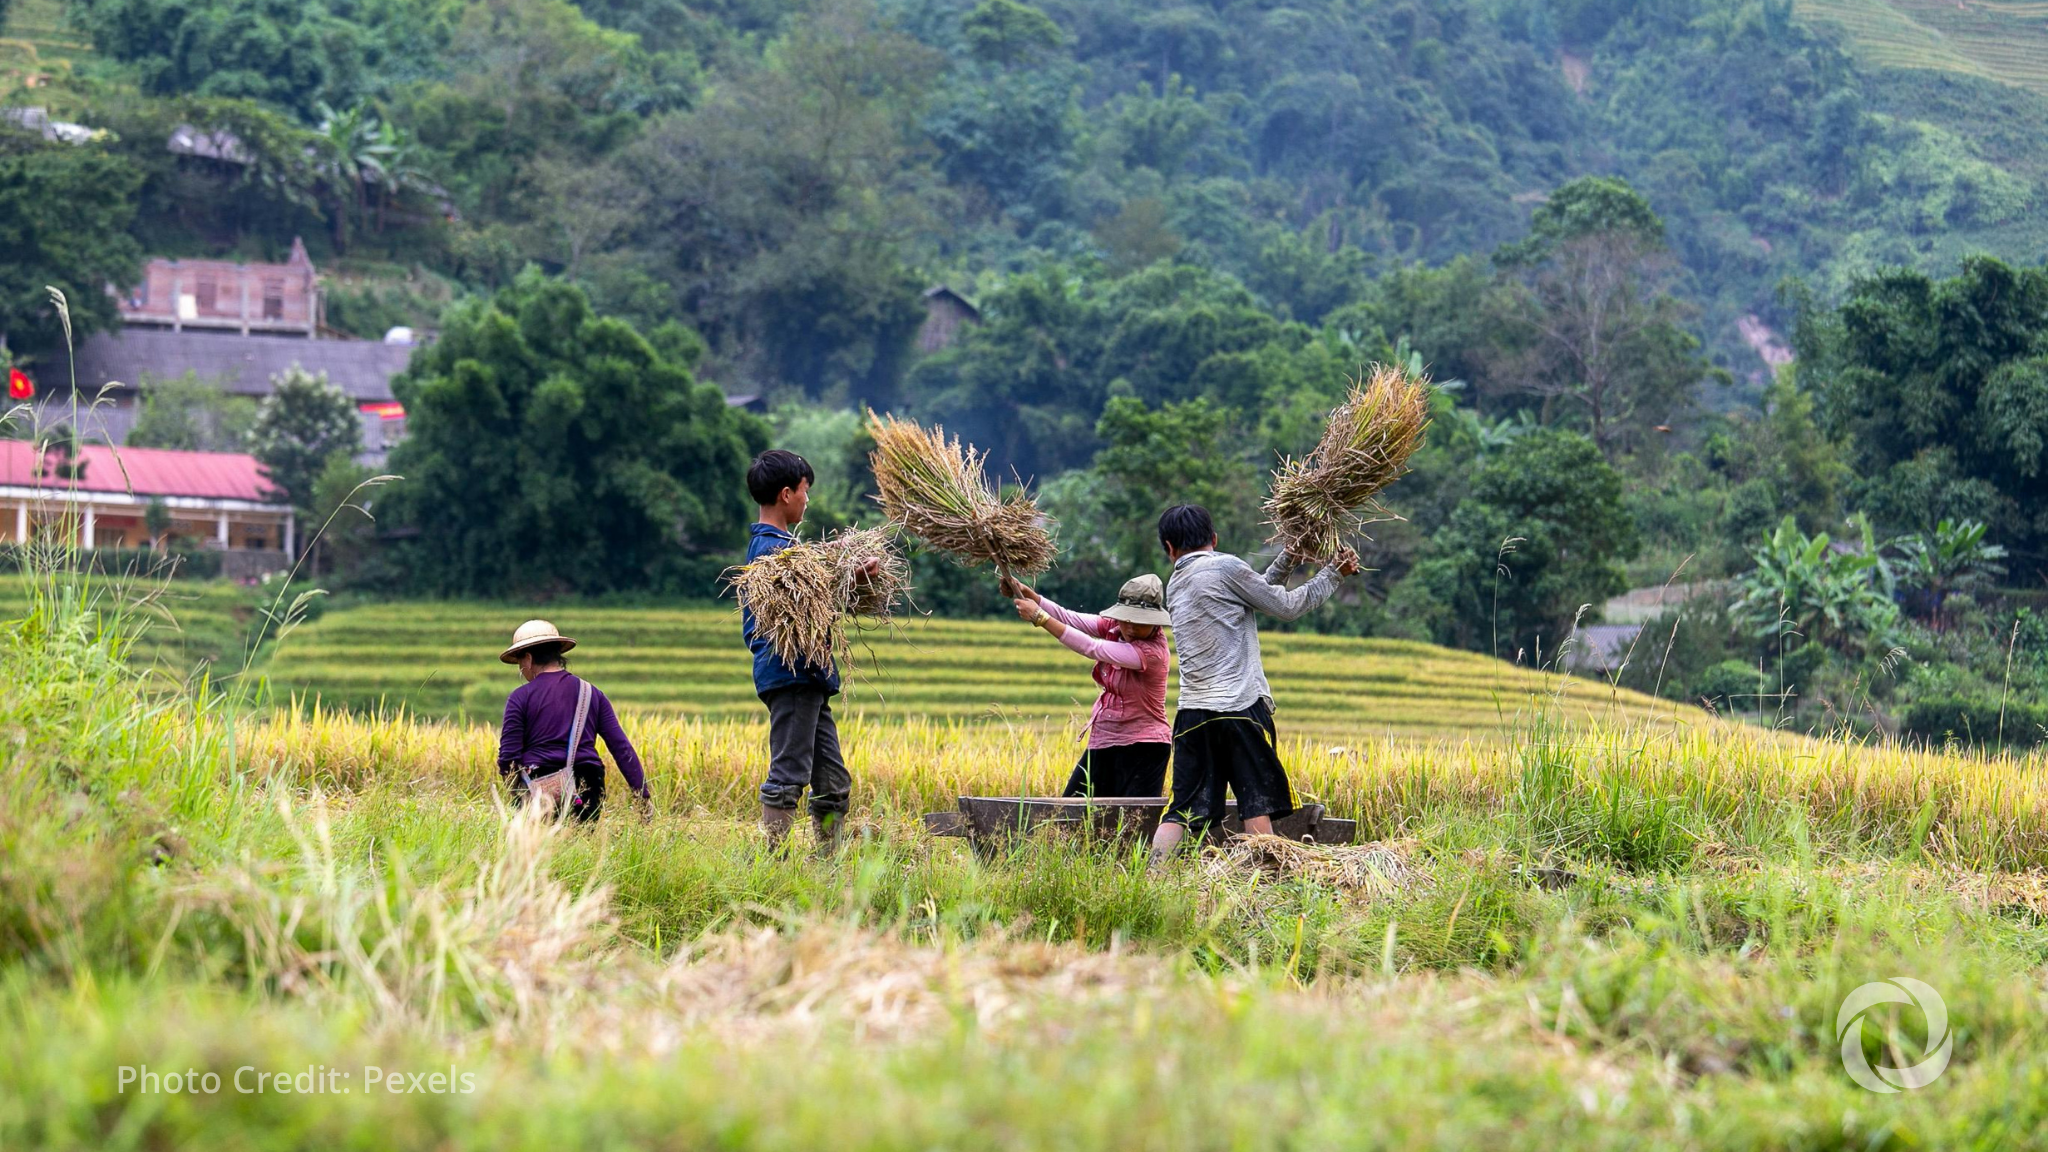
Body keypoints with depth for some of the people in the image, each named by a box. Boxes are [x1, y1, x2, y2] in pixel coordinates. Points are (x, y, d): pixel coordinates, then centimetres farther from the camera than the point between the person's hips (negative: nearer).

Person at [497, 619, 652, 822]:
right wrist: (643, 795, 8)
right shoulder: (591, 693, 13)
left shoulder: (520, 698, 2)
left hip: (539, 791, -3)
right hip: (587, 795, 3)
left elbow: (508, 758, -2)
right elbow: (621, 747, 8)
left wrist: (518, 795, 16)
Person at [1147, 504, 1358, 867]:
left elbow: (1257, 591, 22)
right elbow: (1287, 606, 3)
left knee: (1182, 810, 2)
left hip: (1192, 712, 5)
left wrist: (1289, 560, 18)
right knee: (1257, 806, 0)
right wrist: (1333, 573, 14)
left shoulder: (1175, 586, 18)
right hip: (1240, 708, -5)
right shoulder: (1225, 568, -3)